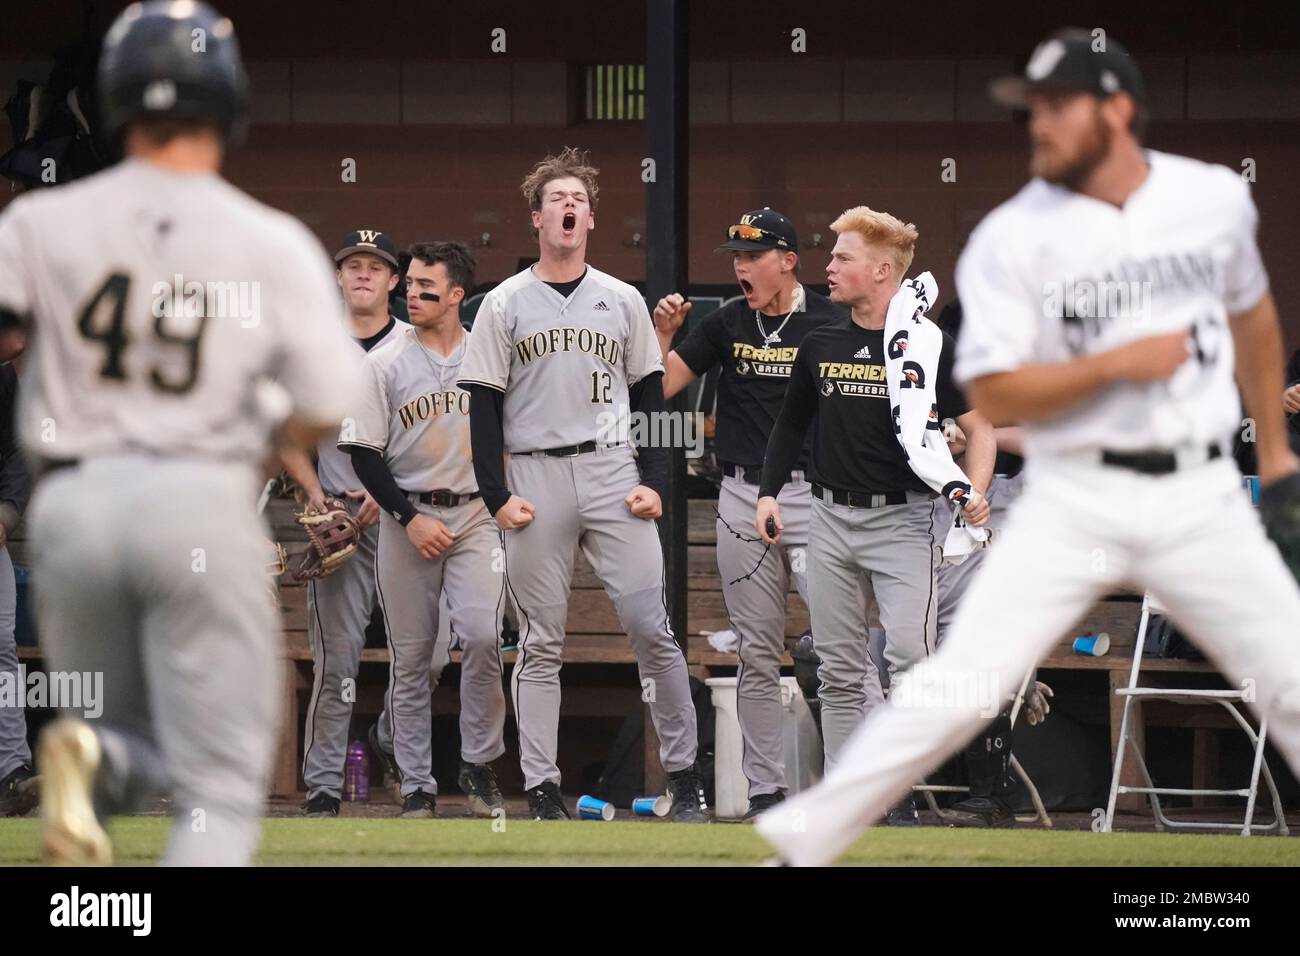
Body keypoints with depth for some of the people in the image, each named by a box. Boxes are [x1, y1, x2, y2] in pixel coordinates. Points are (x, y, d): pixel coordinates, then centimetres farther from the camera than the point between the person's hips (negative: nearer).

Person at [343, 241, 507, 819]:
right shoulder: (385, 363, -1)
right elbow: (364, 454, -2)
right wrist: (410, 518, -10)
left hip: (476, 515, 0)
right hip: (406, 516, 0)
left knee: (481, 637, -17)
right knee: (410, 657, 2)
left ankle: (479, 765, -1)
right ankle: (417, 786, 9)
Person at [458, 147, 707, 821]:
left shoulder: (622, 301, 12)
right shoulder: (504, 305, 6)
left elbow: (651, 398, 12)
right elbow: (484, 407, 4)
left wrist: (654, 482, 1)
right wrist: (497, 496, -5)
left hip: (613, 471, 1)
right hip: (534, 479, -1)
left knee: (651, 627, -7)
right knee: (540, 643, 1)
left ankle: (684, 772, 0)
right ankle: (542, 789, 3)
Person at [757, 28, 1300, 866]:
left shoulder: (1216, 199, 2)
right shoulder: (1014, 237, -7)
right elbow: (995, 394, -11)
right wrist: (1117, 363, -21)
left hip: (1200, 503, 3)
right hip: (1075, 504, -2)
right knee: (956, 693, -11)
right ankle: (803, 846, -4)